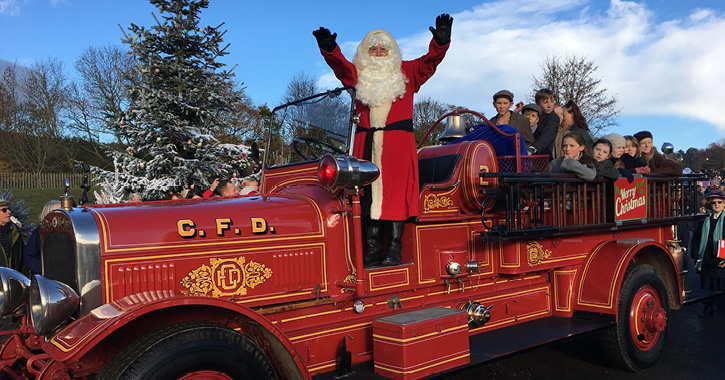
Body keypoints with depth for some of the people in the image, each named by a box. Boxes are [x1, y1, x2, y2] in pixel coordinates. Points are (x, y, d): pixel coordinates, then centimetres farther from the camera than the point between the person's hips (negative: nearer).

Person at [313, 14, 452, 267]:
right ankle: (372, 249, 7)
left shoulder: (406, 73, 14)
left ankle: (394, 250, -2)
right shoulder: (358, 75, 15)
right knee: (368, 193, 1)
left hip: (398, 144, -2)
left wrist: (440, 42, -18)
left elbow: (429, 62, 1)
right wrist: (329, 49, -23)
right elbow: (340, 65, -3)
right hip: (367, 144, 2)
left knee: (395, 194, -6)